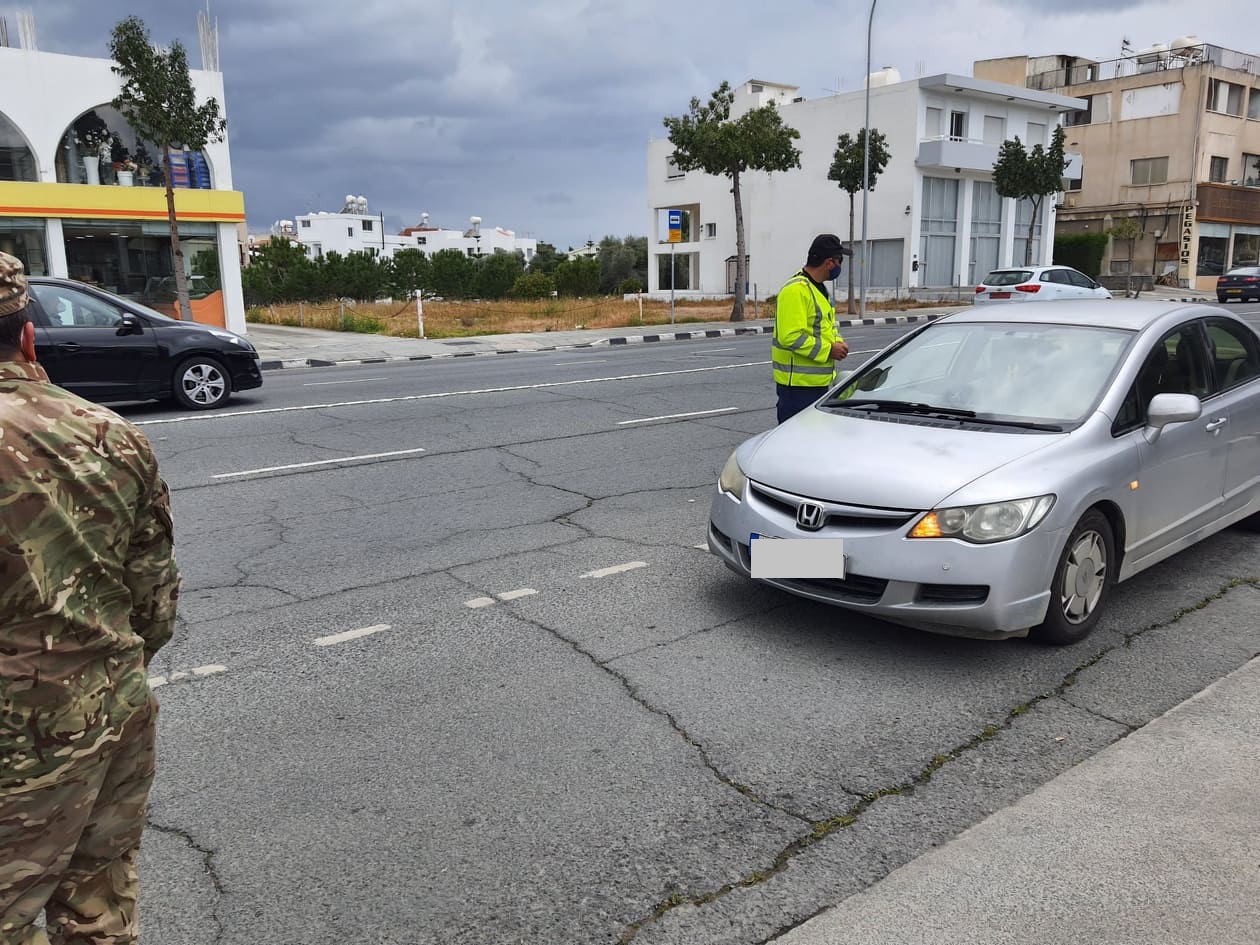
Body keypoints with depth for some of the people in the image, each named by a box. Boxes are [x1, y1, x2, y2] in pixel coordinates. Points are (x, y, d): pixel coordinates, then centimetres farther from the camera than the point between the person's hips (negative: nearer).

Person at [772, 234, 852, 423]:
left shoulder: (819, 288, 17)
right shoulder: (795, 290, -17)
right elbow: (790, 336, -25)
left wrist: (837, 342, 6)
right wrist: (828, 350, -19)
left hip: (819, 381, 10)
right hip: (798, 384, -10)